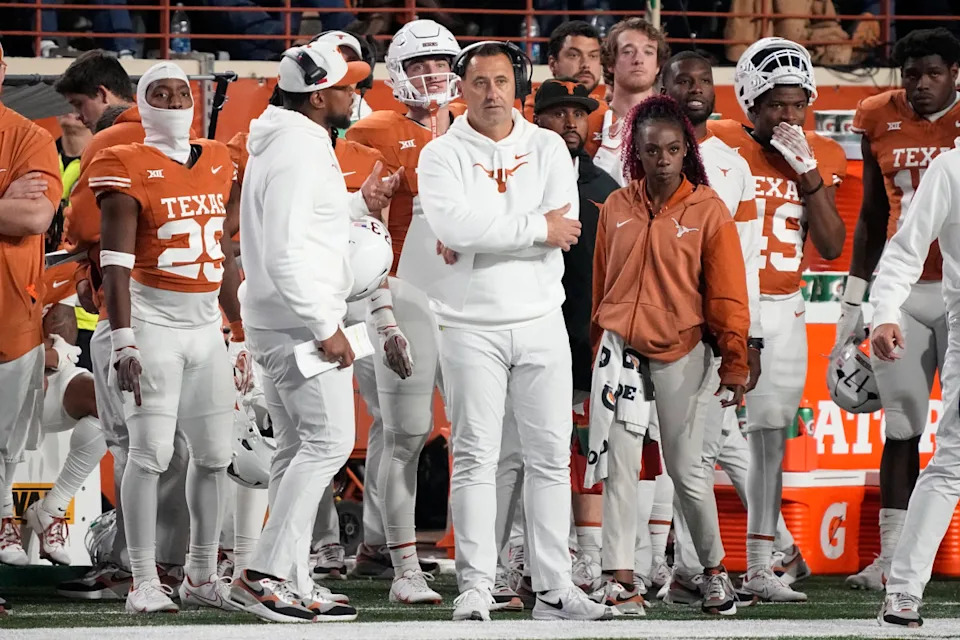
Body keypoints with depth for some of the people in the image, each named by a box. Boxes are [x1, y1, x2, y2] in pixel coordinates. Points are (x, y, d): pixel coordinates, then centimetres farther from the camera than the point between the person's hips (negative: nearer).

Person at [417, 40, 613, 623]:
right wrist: (537, 229, -15)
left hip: (541, 318, 3)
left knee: (551, 454, 3)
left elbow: (565, 230, -8)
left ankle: (555, 589, 7)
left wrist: (475, 243, -13)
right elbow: (456, 224, -19)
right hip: (472, 326, -3)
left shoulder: (548, 149, 6)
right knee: (475, 457, -3)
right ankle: (475, 588, -2)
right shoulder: (443, 155, -1)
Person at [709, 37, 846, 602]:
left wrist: (807, 172, -8)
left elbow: (832, 247, 0)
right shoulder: (718, 145, -7)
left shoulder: (819, 156, 6)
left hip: (783, 309, 4)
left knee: (770, 438, 6)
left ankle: (759, 567, 11)